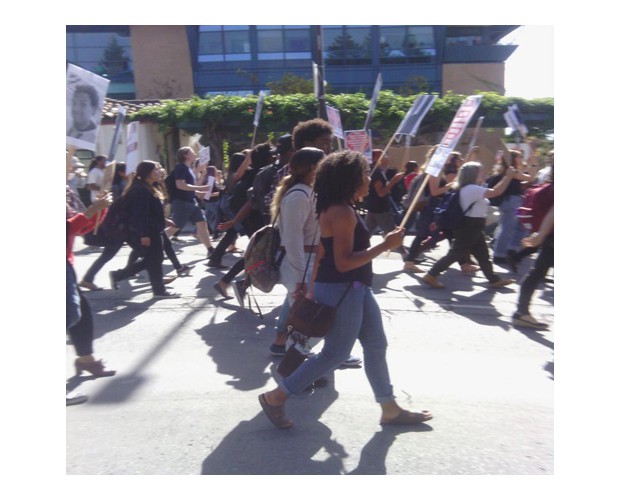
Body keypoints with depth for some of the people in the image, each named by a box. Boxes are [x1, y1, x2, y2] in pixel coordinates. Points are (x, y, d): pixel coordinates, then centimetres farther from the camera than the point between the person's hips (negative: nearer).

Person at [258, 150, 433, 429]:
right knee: (336, 353, 2)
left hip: (353, 289, 10)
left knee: (376, 345, 16)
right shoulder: (343, 213, -20)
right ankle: (275, 397, 15)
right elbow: (344, 263, -26)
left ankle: (390, 410, 30)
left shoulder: (335, 210, 11)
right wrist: (385, 245, -22)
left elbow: (321, 254, 14)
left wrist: (312, 289, 19)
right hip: (341, 291, -10)